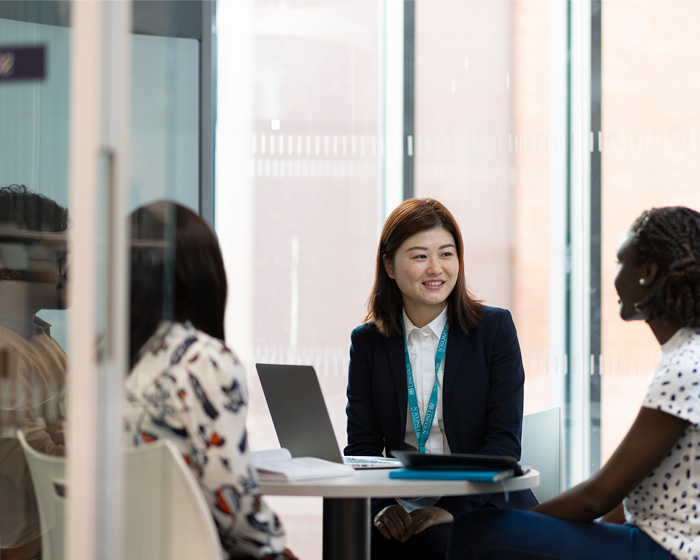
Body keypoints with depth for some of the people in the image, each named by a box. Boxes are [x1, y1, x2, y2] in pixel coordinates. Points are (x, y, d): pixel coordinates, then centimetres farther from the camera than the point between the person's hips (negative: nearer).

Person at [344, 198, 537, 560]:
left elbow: (504, 442, -4)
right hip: (404, 506, 3)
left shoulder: (495, 328, 3)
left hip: (483, 504, -3)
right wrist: (383, 507, -15)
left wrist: (452, 507, -18)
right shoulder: (367, 341, 11)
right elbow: (361, 447, 5)